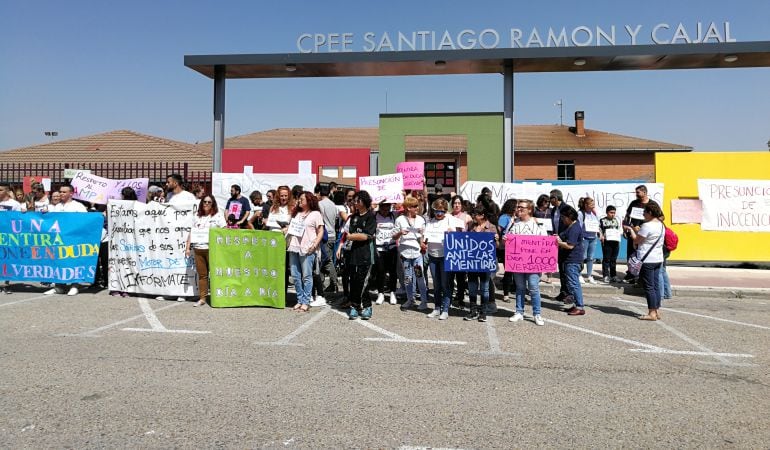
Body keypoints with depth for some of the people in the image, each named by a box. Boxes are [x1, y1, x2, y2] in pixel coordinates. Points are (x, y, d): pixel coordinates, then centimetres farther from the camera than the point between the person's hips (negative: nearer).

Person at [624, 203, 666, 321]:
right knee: (656, 286, 12)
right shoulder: (661, 225, 11)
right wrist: (633, 228, 17)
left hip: (647, 260, -9)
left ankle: (652, 313, 1)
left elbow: (636, 240, -12)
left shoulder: (647, 225, -18)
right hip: (658, 259, 9)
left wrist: (630, 230, 2)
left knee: (648, 287, -2)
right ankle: (657, 311, 17)